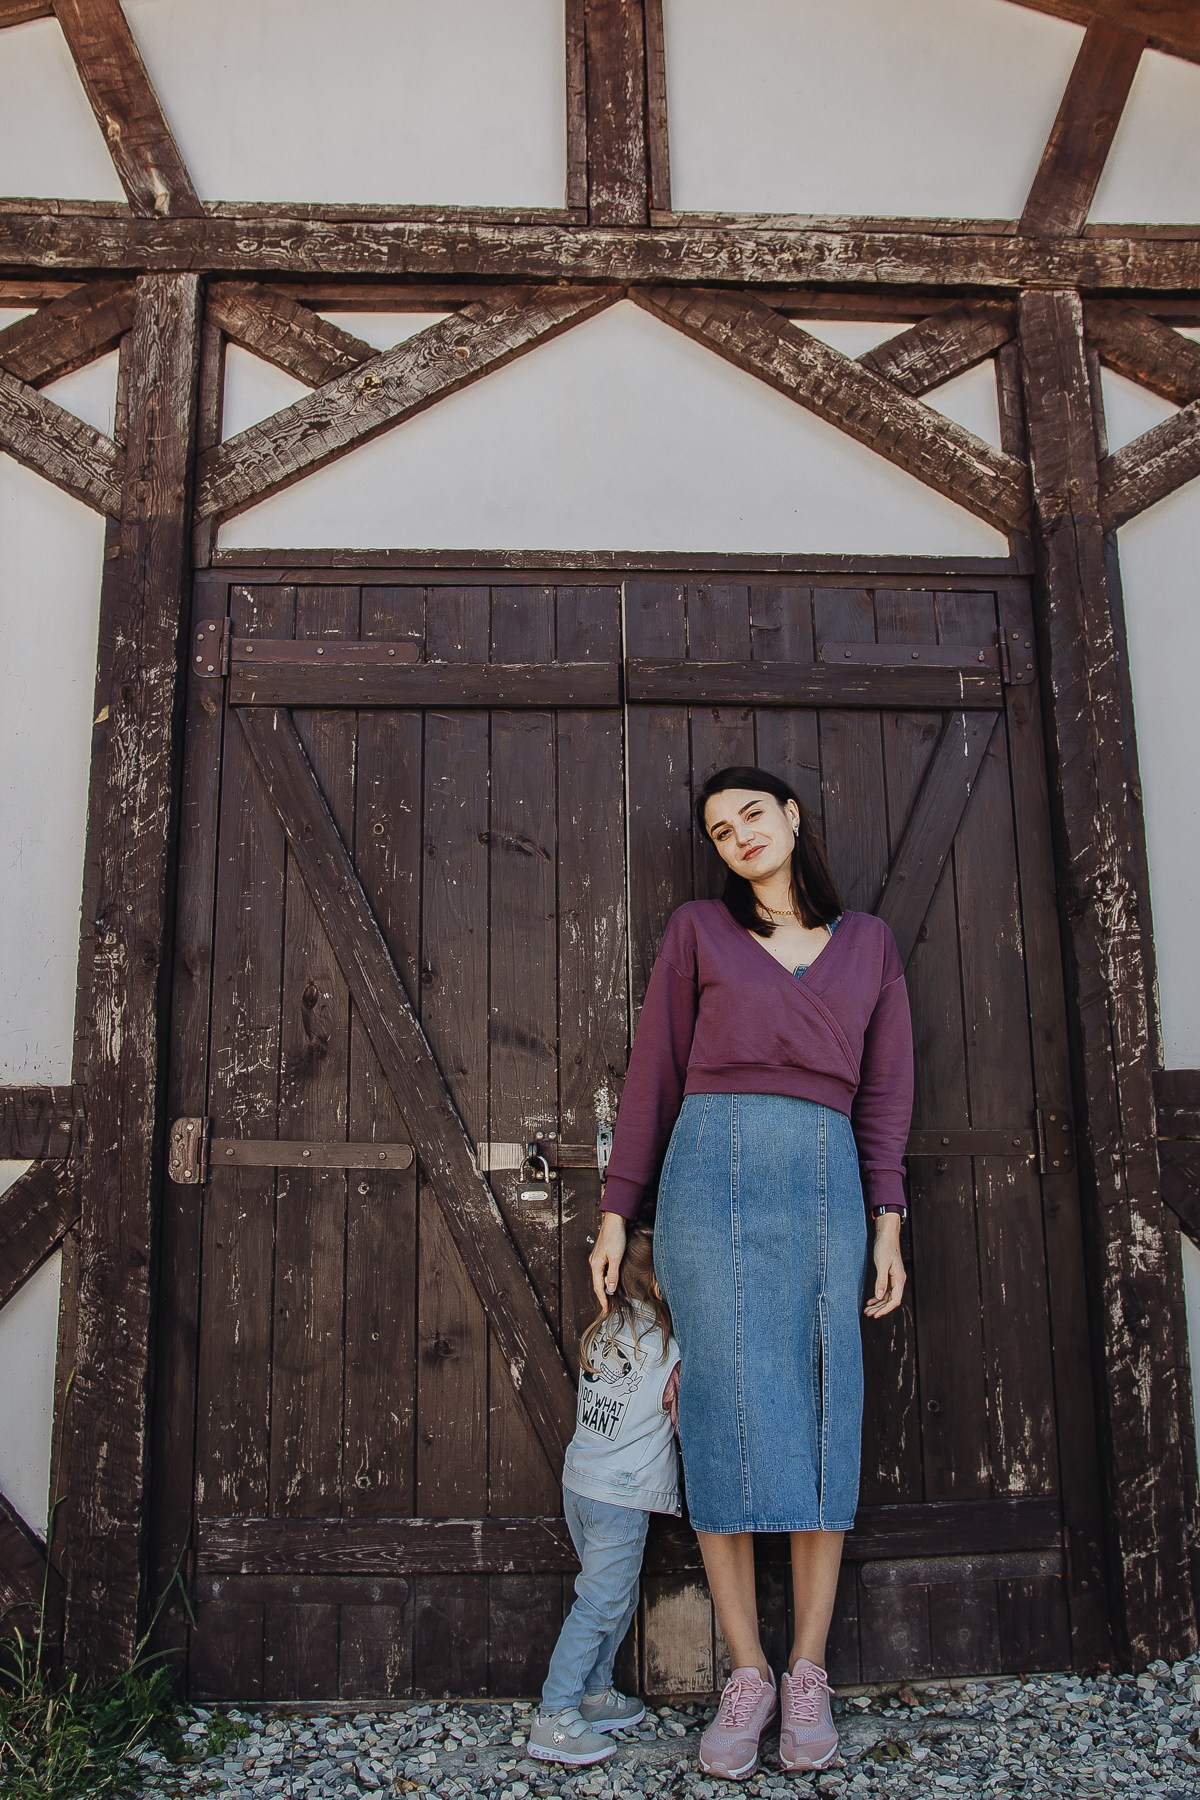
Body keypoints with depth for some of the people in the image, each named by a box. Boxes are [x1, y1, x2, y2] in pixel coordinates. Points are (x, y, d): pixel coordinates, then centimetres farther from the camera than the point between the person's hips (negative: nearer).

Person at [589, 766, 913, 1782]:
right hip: (715, 1171, -1)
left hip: (827, 1179, 2)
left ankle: (809, 1674, 17)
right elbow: (655, 1073, 8)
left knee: (825, 1420, 3)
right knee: (729, 1413, -2)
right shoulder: (698, 931, 10)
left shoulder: (868, 943, 15)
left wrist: (887, 1224, 5)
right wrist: (618, 1211, 5)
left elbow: (884, 1090, 13)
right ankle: (747, 1676, 12)